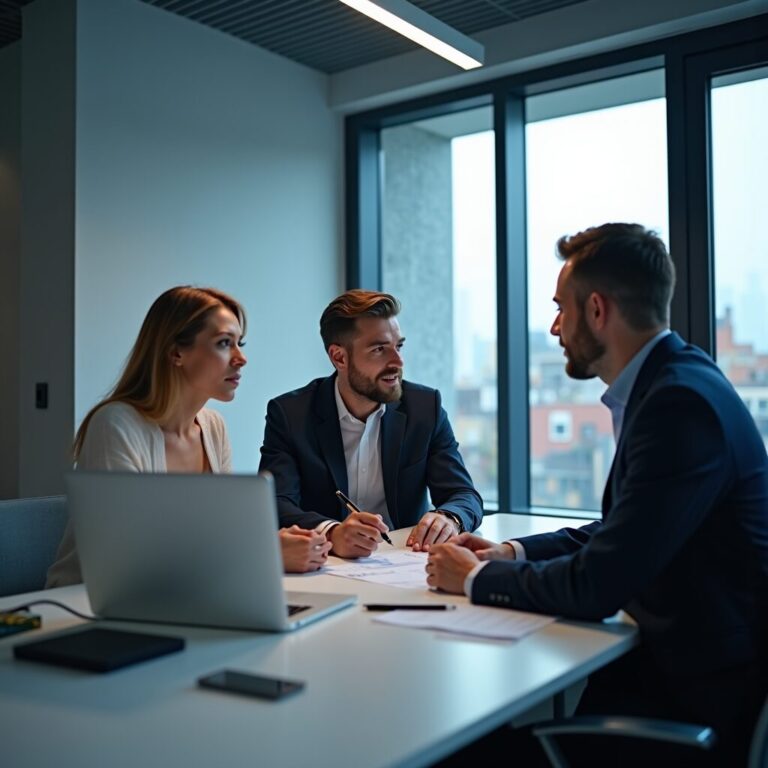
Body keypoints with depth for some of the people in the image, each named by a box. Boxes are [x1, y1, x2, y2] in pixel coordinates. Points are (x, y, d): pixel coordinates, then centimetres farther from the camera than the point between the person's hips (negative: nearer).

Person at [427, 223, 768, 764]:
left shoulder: (681, 402, -24)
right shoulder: (670, 381, 6)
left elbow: (596, 587, -24)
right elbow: (621, 532, 16)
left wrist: (477, 578, -9)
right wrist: (514, 553, 5)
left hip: (711, 693, -8)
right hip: (681, 655, 8)